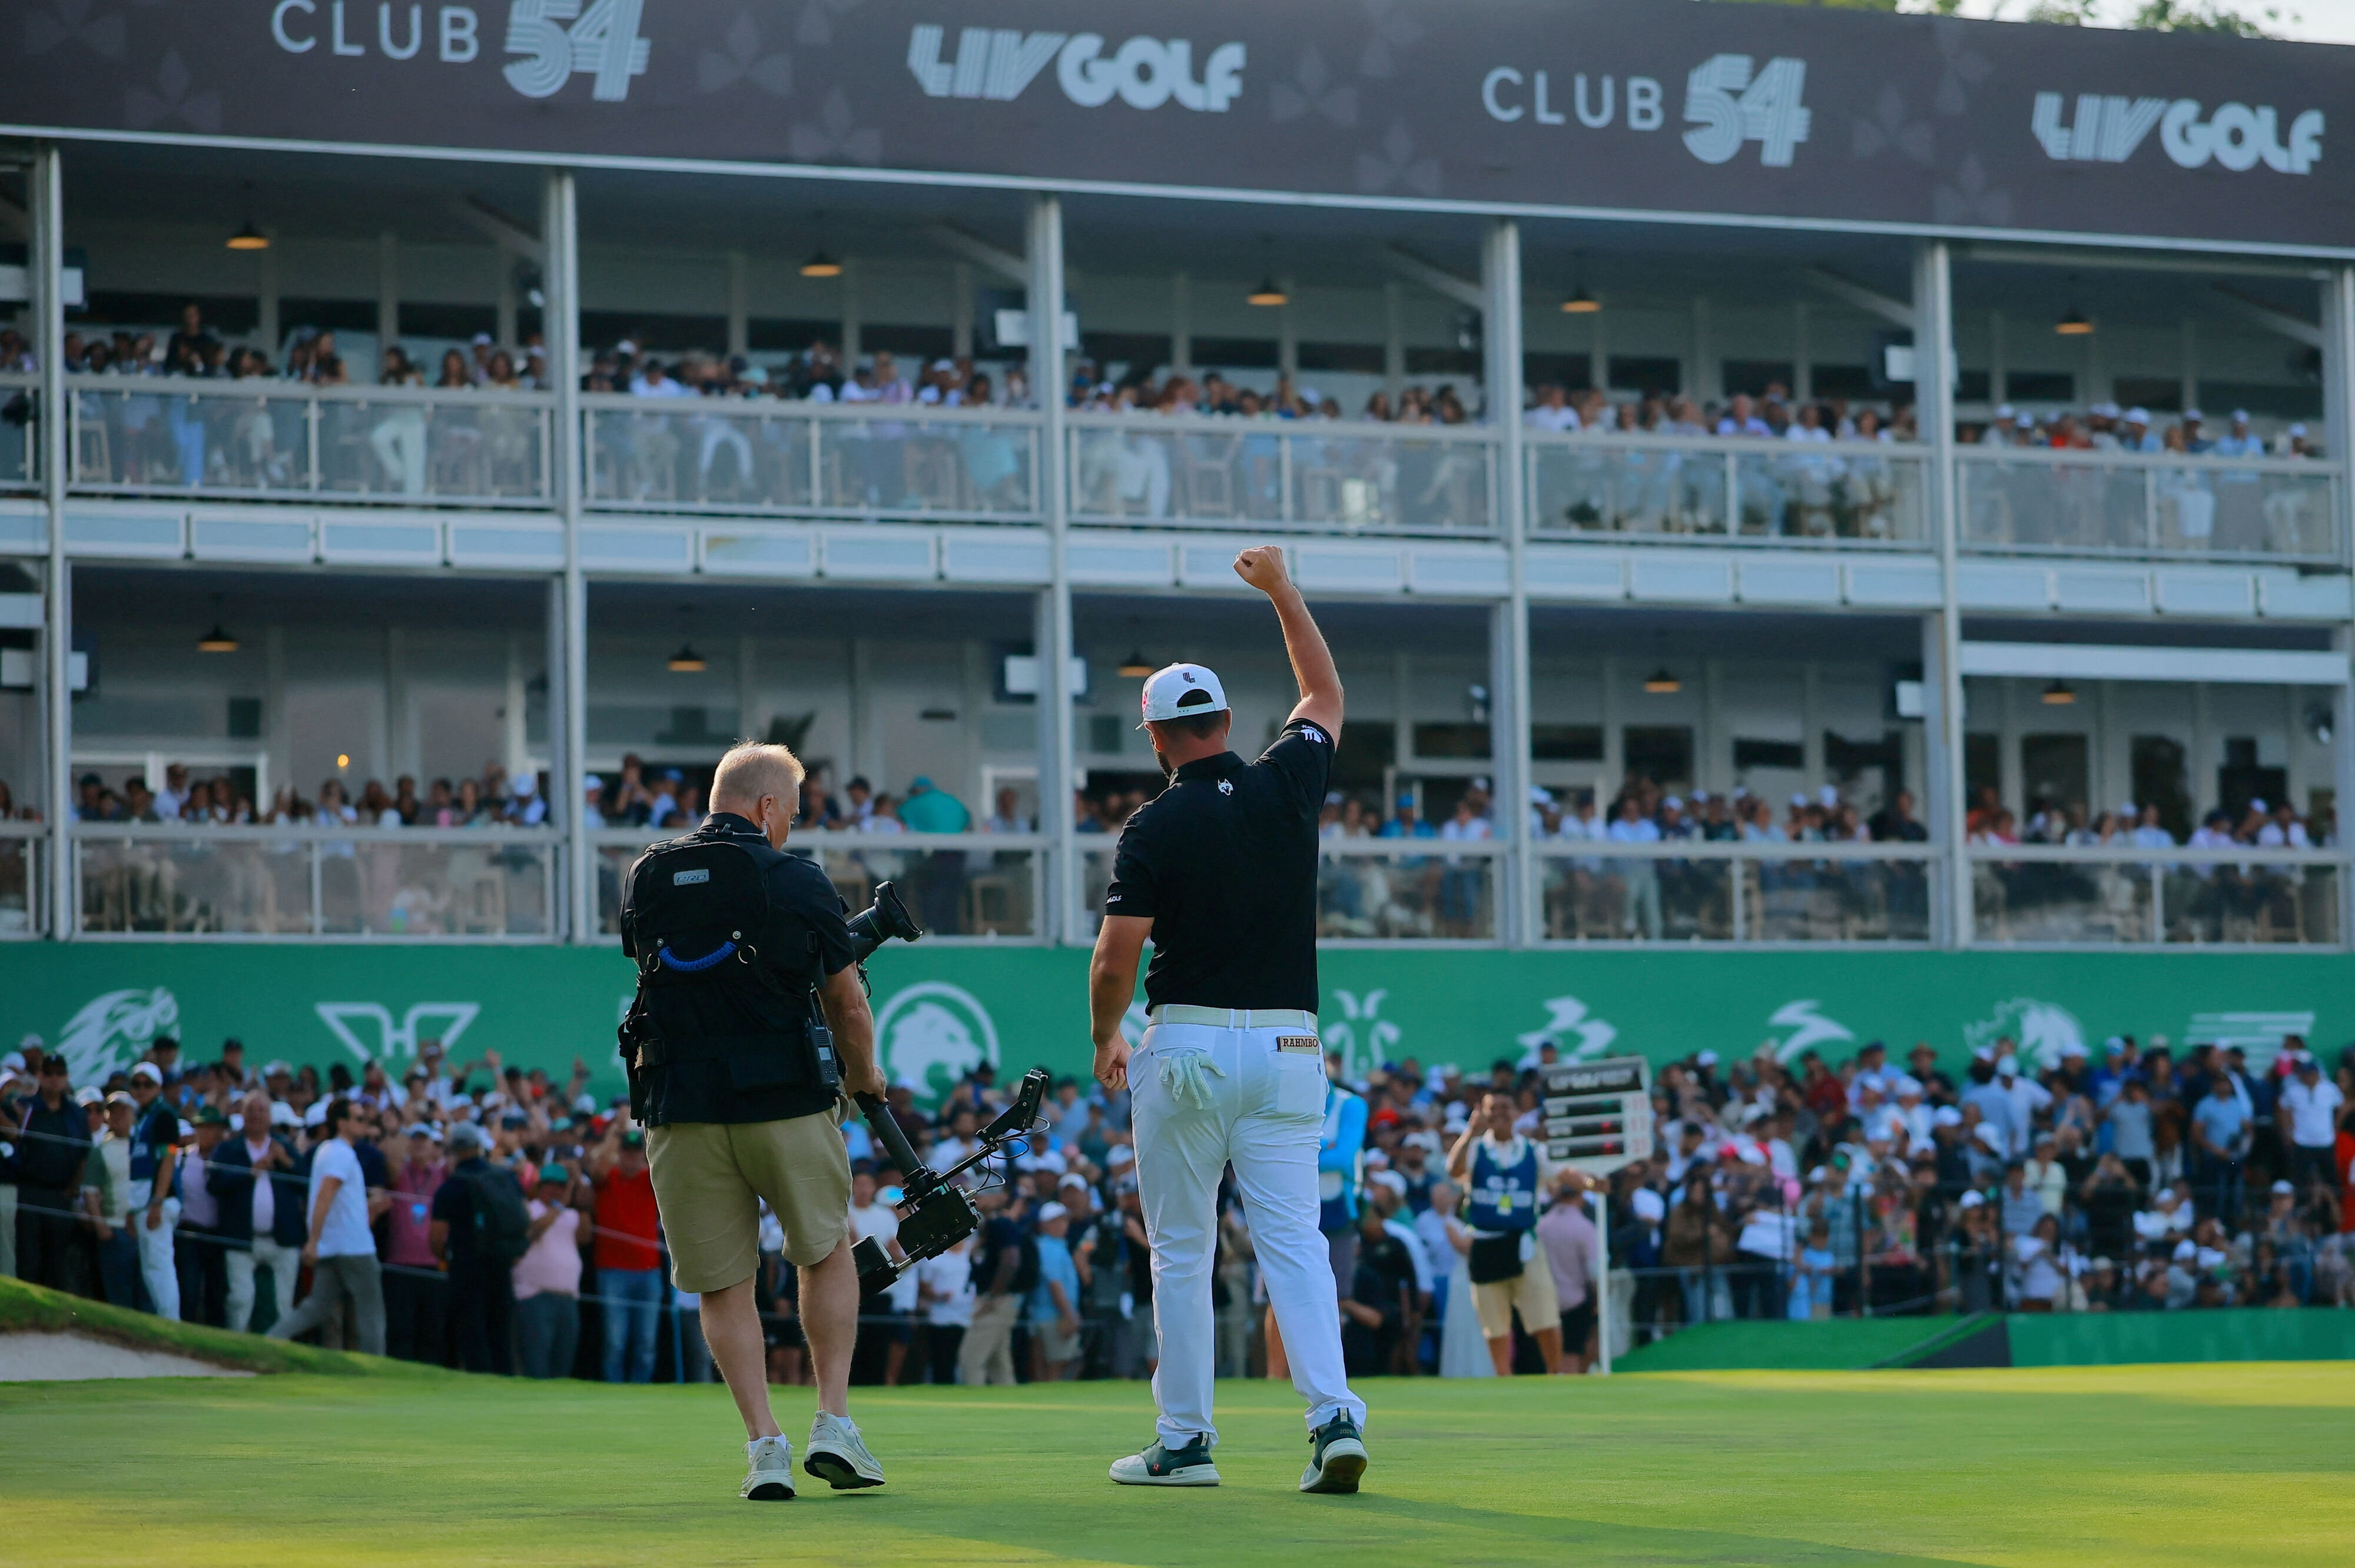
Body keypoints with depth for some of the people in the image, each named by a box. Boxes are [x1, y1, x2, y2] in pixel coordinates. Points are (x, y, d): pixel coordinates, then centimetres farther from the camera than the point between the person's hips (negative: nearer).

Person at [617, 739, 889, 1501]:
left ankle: (764, 1445, 1)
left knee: (721, 1282, 9)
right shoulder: (799, 882, -3)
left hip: (679, 1107, 2)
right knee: (827, 1253, 16)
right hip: (785, 1098, -2)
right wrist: (864, 1076, 24)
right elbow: (848, 1006, 4)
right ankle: (834, 1424, 7)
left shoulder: (644, 881, 6)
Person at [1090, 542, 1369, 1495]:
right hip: (1287, 1049, 3)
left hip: (1185, 1046, -3)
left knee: (1181, 1251, 5)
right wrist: (1281, 590, 32)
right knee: (1294, 1240, 0)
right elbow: (1325, 694, 23)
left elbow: (1114, 961, -9)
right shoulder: (1287, 787, 3)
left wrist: (1104, 1043, 9)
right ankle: (1335, 1416, -17)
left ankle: (1184, 1441, 8)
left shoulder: (1155, 828, -7)